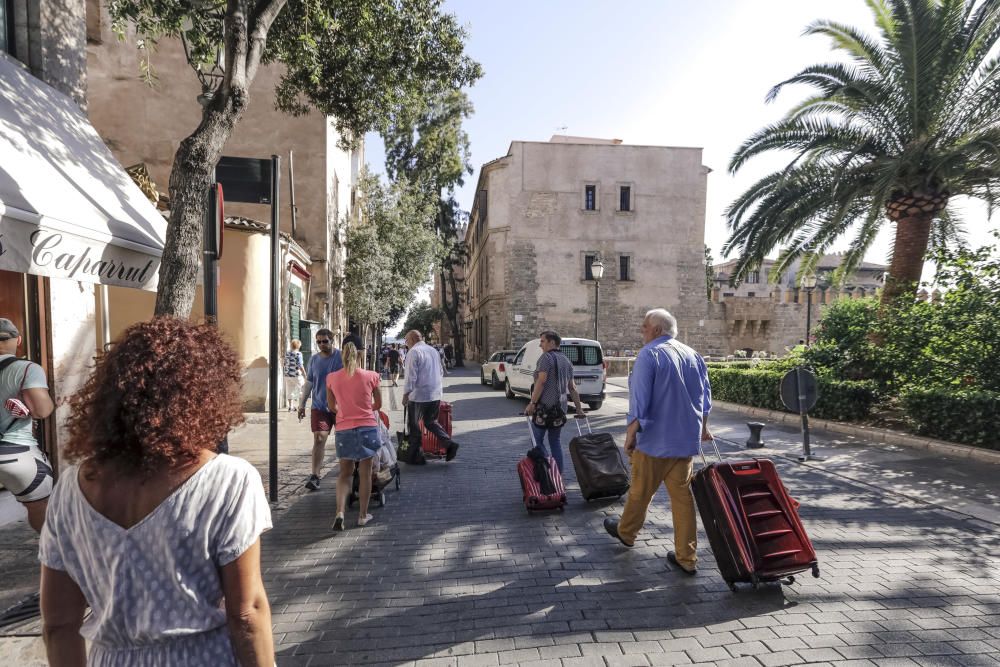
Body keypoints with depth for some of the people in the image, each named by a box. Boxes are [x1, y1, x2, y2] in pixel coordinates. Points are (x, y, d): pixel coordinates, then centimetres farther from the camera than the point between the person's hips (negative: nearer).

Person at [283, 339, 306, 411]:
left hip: (288, 375, 6)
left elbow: (285, 364, 14)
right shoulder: (298, 354, -12)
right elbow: (300, 366, -15)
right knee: (297, 391, 7)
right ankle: (296, 406, 8)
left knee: (289, 391, 10)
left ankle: (290, 406, 12)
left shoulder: (287, 353, 6)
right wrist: (305, 375, -11)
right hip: (296, 375, -6)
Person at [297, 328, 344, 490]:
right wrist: (302, 403, 11)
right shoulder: (313, 359, 4)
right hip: (319, 406, 2)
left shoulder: (342, 356, -6)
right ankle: (315, 476, -3)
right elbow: (309, 383, 13)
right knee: (319, 439, -8)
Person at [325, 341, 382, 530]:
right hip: (367, 428, -1)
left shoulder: (332, 378, -1)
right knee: (365, 473, 12)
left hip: (344, 430, 2)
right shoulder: (371, 376, -6)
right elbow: (378, 405, 5)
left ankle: (340, 512, 0)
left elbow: (332, 407, 10)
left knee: (345, 473, 17)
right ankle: (363, 515, 22)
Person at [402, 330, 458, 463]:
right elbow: (441, 372, 19)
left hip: (419, 396, -7)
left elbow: (411, 376, -16)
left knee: (413, 424, 7)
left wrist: (405, 395, -10)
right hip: (436, 395, 7)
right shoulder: (433, 350, 13)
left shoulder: (414, 352, -11)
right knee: (431, 422, 19)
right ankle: (449, 443, 3)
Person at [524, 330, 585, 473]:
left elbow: (541, 382, -18)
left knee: (538, 440, 3)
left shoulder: (546, 357, -8)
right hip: (561, 407, 8)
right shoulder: (566, 360, 15)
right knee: (555, 441, 15)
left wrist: (532, 403, -18)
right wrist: (579, 408, 19)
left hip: (545, 406, -7)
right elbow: (572, 388, 16)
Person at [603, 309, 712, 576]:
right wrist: (702, 426, 27)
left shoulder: (649, 354, -13)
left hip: (655, 439, -6)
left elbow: (639, 399, -19)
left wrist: (631, 432, -12)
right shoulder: (693, 355, 8)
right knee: (682, 494, 10)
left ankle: (626, 532, 34)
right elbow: (705, 395, 16)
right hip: (686, 438, 6)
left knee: (641, 491, 12)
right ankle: (686, 558, 15)